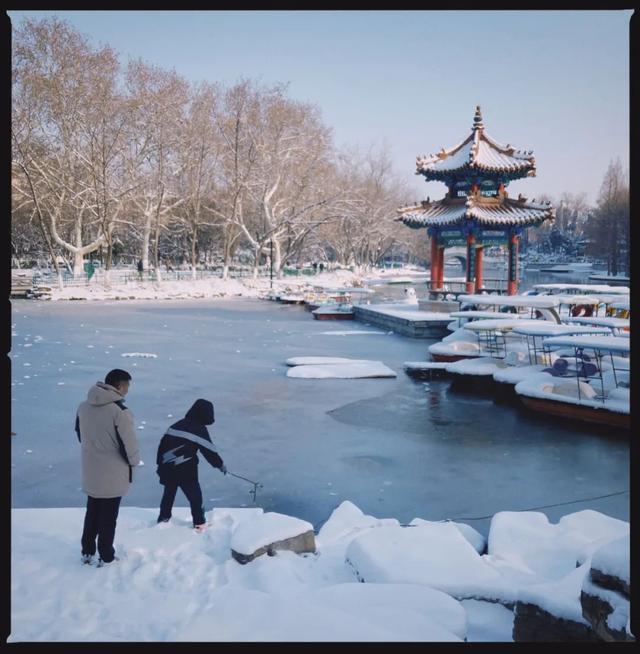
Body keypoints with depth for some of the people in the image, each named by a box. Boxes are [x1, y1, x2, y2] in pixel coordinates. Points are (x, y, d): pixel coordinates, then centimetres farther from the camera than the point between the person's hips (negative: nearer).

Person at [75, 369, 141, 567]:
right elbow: (129, 443, -19)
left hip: (90, 472, 6)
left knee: (92, 513, 22)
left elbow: (80, 435, 12)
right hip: (113, 474, -6)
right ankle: (106, 557, 21)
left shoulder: (83, 407, -1)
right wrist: (135, 462, 1)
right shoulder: (120, 411, -24)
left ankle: (87, 552, 32)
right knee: (108, 516, 9)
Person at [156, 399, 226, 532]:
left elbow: (163, 444, 12)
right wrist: (220, 464, 10)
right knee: (195, 495, 6)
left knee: (169, 493, 23)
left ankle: (163, 518, 33)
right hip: (186, 470, -6)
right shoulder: (200, 429, -7)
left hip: (167, 467, 6)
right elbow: (208, 450, -3)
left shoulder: (177, 425, 11)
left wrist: (160, 464, 20)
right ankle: (199, 523, 11)